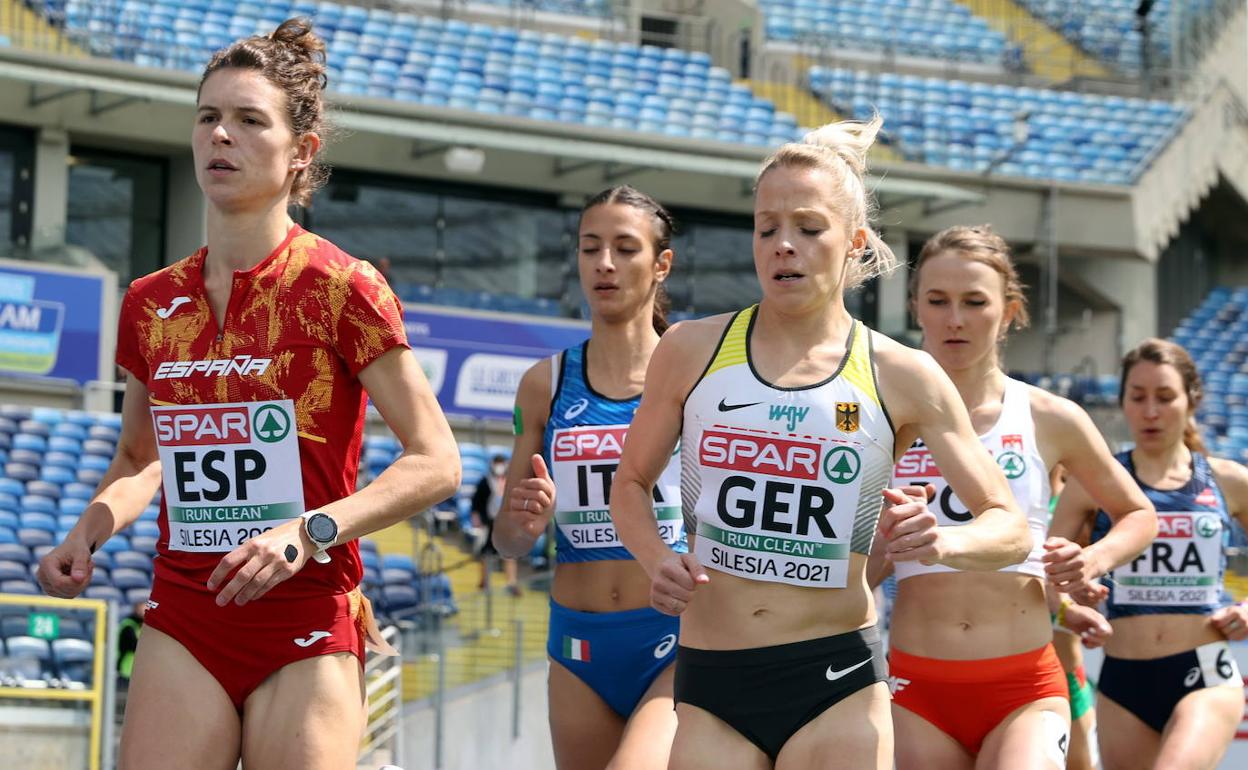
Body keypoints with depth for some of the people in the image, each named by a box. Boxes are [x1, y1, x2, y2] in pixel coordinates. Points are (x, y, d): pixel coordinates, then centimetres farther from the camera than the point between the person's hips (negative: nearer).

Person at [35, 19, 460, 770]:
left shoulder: (342, 289, -6)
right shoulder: (152, 303, 9)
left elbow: (436, 462, -8)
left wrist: (312, 532, -20)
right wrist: (88, 532, 4)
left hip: (307, 626, -4)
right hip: (183, 627, 4)